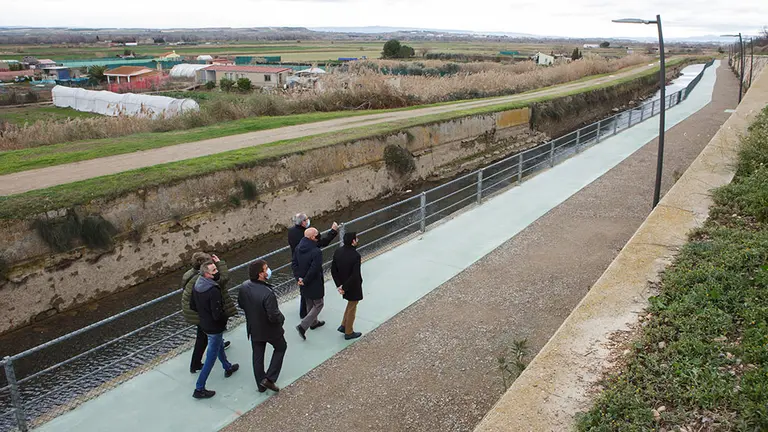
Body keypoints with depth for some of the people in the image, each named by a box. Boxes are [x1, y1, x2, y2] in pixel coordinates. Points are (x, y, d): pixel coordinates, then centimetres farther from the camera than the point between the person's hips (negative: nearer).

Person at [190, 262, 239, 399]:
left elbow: (192, 305, 6)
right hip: (214, 327, -9)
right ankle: (199, 389, 13)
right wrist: (225, 317, -10)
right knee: (211, 357, 5)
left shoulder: (196, 285, -6)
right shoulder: (214, 291, -32)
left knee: (219, 345, 31)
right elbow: (217, 315, -30)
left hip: (204, 323, 9)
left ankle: (228, 368, 54)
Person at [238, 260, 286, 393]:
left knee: (257, 356, 21)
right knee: (281, 347, 23)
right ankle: (269, 378, 20)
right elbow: (274, 317, -31)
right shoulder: (267, 293, -36)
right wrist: (282, 318, -10)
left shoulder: (243, 288, -15)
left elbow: (241, 304, 3)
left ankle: (261, 384, 37)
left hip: (254, 329, 5)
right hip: (270, 329, -5)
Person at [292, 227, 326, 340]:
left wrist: (299, 277, -5)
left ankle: (313, 322, 46)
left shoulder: (298, 248, -5)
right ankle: (303, 326, 2)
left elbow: (294, 264, -2)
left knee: (309, 304, 26)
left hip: (304, 284, 8)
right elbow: (314, 270, -28)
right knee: (318, 305, 10)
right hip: (314, 284, -8)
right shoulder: (317, 252, -29)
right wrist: (304, 281, -16)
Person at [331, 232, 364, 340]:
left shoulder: (338, 252, -8)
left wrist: (339, 285, -2)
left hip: (343, 284, 6)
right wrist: (344, 288, -19)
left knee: (350, 304, 30)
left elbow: (333, 270, -4)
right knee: (352, 308, 13)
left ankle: (344, 325, 33)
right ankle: (349, 332, 28)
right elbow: (355, 276, -30)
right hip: (353, 287, -6)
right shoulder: (355, 255, -28)